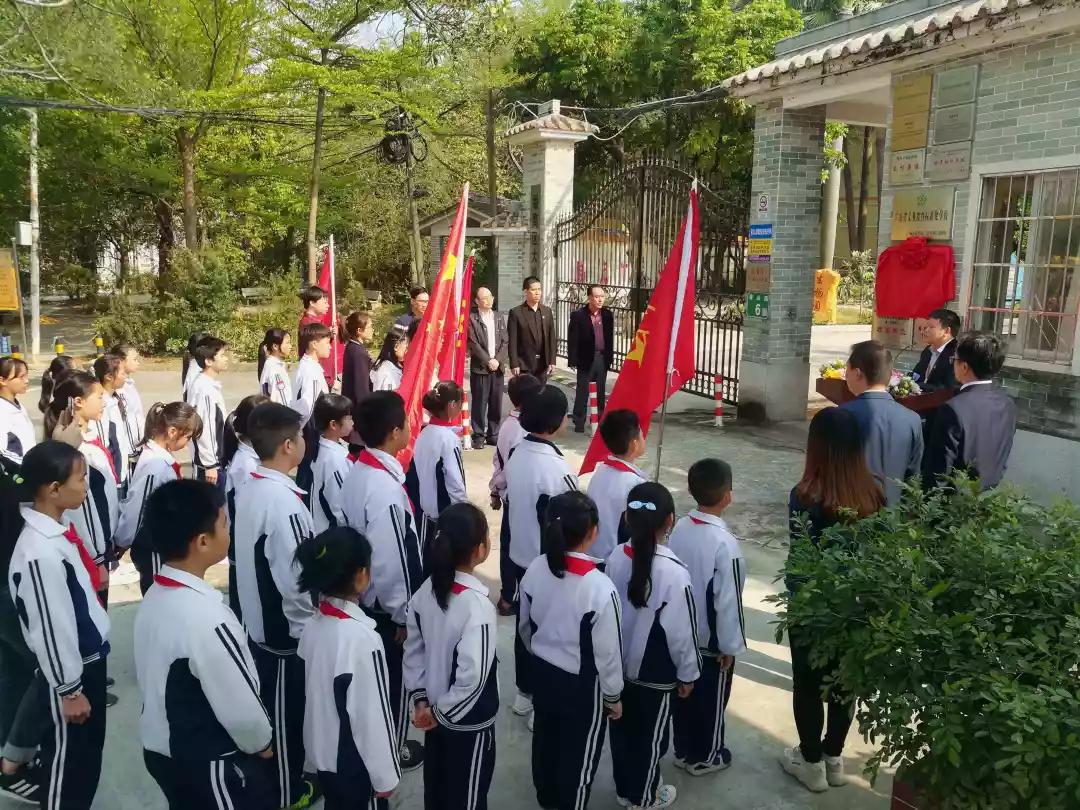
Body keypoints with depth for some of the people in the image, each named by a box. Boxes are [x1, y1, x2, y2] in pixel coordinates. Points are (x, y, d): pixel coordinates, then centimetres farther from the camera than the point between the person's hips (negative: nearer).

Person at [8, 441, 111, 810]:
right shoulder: (40, 553, -29)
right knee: (68, 757, 12)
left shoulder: (59, 528, -2)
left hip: (91, 659, 8)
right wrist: (69, 689, -15)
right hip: (70, 670, -8)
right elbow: (51, 629, -23)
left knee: (91, 751, 23)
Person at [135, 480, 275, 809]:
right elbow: (242, 710, -25)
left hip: (161, 750, 8)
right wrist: (261, 743, -4)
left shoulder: (154, 597, -5)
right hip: (210, 766, -8)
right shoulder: (206, 619, -33)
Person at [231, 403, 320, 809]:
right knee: (286, 710, 10)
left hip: (258, 620, 8)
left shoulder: (248, 488, -2)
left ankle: (268, 777, 42)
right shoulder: (284, 502, -30)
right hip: (286, 627, -8)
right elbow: (297, 580, -28)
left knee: (267, 703, 23)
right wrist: (314, 619, -11)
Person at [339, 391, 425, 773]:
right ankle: (392, 749, 33)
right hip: (386, 603, -8)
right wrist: (403, 613, -14)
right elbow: (391, 560, -27)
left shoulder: (357, 472, -3)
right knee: (395, 677, 14)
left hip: (363, 594, 8)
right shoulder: (386, 487, -31)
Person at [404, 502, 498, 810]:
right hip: (469, 720, -6)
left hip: (434, 709, 6)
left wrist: (421, 699, 3)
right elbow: (471, 678, -30)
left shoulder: (426, 590, -10)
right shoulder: (477, 605, -31)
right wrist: (440, 712, -15)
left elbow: (413, 651, -1)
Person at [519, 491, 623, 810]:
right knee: (579, 753, 19)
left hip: (543, 673, 6)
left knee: (546, 738, 29)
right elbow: (607, 651, -20)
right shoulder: (599, 588, -32)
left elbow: (525, 626, 2)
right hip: (582, 684, -6)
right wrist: (613, 696, -3)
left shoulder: (535, 570, -14)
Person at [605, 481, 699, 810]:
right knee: (650, 736, 17)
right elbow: (681, 631, -19)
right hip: (655, 673, -5)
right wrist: (688, 673, -2)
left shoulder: (615, 557, -13)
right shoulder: (673, 572, -29)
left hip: (618, 664, 5)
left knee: (621, 727, 23)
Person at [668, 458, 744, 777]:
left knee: (684, 693, 22)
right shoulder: (725, 543, -29)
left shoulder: (679, 528, -10)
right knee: (711, 699, 16)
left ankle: (683, 750, 40)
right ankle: (705, 757, 34)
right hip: (712, 640, -6)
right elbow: (728, 601, -22)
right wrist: (731, 645, -9)